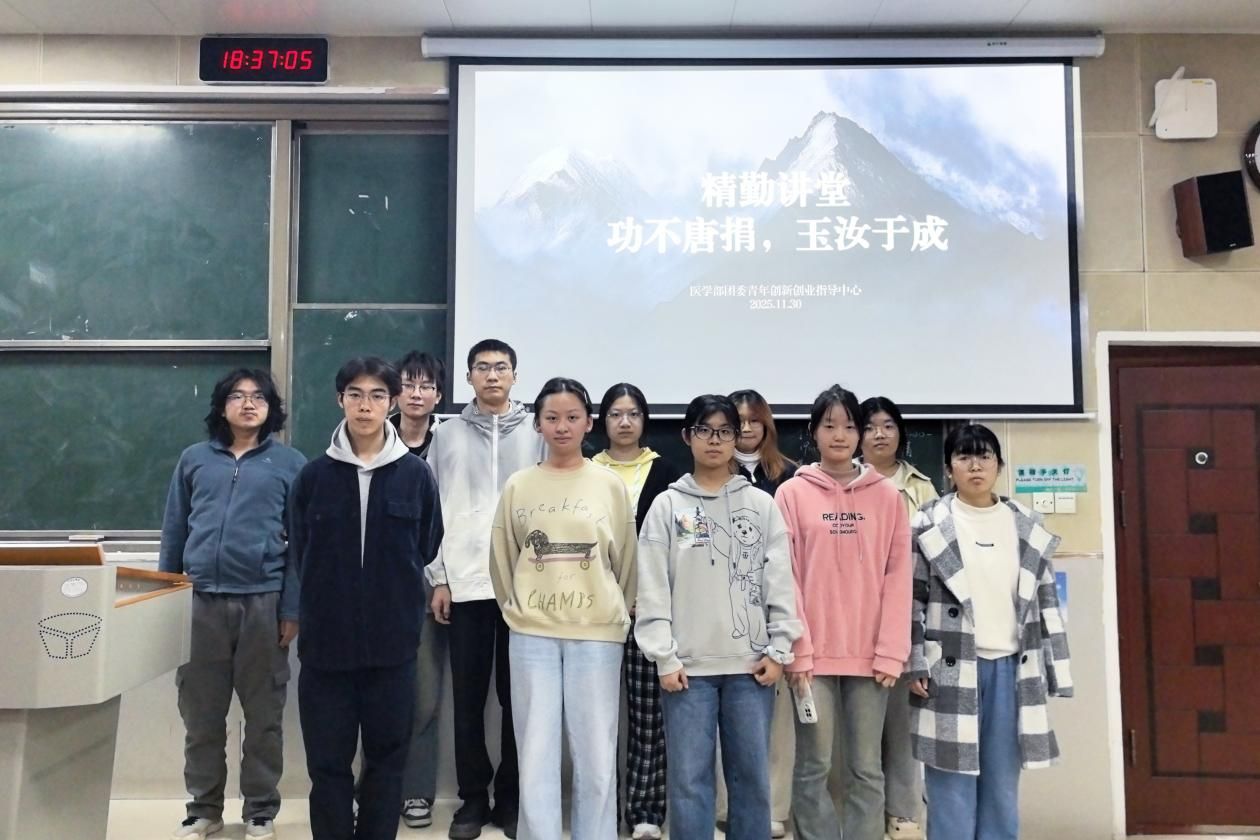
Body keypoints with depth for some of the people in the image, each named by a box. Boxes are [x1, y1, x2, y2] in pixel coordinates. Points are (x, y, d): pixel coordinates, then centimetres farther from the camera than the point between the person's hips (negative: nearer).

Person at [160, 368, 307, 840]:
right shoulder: (194, 459, 10)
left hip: (263, 602, -2)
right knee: (200, 715, 11)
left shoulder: (291, 463, 2)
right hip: (200, 602, 2)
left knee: (263, 715, 8)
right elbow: (173, 533, 12)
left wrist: (293, 608, -5)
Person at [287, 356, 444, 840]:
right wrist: (330, 602, 8)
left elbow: (426, 550, 7)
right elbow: (301, 558, 9)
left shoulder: (416, 476, -2)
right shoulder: (313, 476, 0)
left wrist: (394, 600, 9)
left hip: (393, 640, 0)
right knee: (328, 761, 9)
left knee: (387, 757, 11)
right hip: (326, 640, 0)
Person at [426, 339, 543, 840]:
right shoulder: (448, 434, 7)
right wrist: (438, 579, 1)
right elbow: (433, 512, 6)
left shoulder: (537, 433, 5)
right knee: (468, 698, 7)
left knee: (517, 696, 7)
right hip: (465, 583, 1)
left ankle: (511, 798, 20)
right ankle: (473, 798, 20)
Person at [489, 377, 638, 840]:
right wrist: (519, 609, 12)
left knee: (596, 758, 5)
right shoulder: (517, 486, 3)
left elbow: (626, 561, 7)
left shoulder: (610, 485, 1)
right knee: (536, 757, 6)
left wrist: (612, 612, 10)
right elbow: (502, 561, 11)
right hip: (531, 635, 1)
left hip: (597, 635, -1)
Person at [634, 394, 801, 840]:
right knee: (689, 779, 4)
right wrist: (664, 658, -6)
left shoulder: (762, 504, 6)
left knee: (752, 775, 9)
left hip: (751, 663, 1)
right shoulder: (667, 505, 3)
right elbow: (652, 589, -1)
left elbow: (781, 582, 5)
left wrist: (779, 650, -1)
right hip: (689, 664, -1)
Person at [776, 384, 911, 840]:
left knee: (866, 769, 9)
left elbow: (897, 577, 3)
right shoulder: (792, 494, 1)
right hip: (813, 654, -1)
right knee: (812, 767, 6)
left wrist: (890, 651, -4)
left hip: (869, 654, 1)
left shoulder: (886, 495, 5)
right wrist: (796, 649, -8)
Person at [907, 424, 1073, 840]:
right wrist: (915, 666, -8)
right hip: (950, 670, -3)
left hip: (1010, 669, 3)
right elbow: (911, 599, -2)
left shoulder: (1028, 528, 8)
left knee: (1002, 789, 10)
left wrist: (1052, 674, 7)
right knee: (952, 793, 2)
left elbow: (1045, 603, 10)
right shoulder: (928, 526, -2)